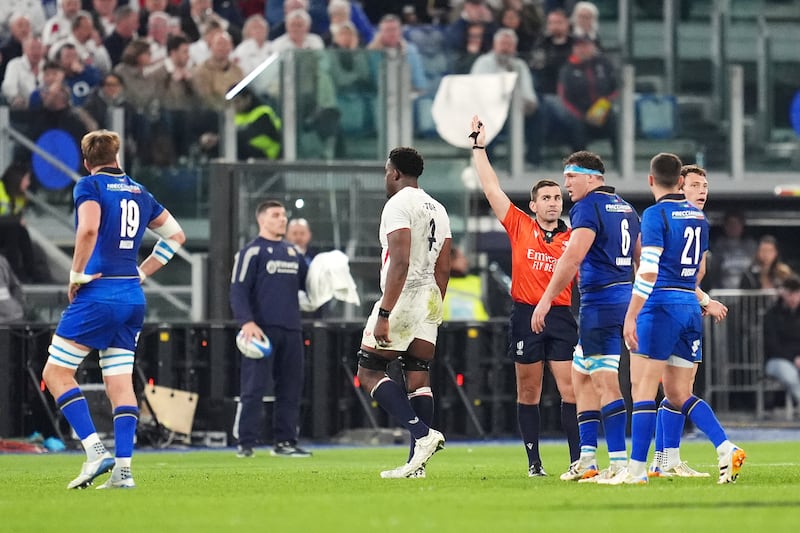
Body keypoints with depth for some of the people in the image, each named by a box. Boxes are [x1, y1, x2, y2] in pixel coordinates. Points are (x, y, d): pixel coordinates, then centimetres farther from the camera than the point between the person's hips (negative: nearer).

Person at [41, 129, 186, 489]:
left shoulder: (89, 186, -3)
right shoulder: (140, 193, 16)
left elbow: (88, 229, -22)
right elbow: (176, 235, 23)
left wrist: (77, 276, -11)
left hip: (98, 294, -6)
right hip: (133, 296, 6)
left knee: (56, 373, 1)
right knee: (120, 383, 7)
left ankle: (95, 451, -12)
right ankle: (123, 469, -1)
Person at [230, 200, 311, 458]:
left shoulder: (292, 252, 18)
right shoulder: (251, 252, -2)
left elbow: (308, 282, 24)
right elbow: (238, 291, -8)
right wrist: (247, 322, -21)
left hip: (291, 330, 7)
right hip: (262, 329, -7)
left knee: (291, 388, 6)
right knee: (253, 388, -8)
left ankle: (285, 442, 13)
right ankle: (245, 444, -5)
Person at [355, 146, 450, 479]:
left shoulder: (398, 205, -11)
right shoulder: (438, 210, 16)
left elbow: (400, 262, -20)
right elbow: (443, 268, 17)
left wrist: (384, 314, -21)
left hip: (401, 300, -8)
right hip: (429, 302, 8)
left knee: (369, 372, -1)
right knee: (418, 378, 5)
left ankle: (422, 433, -17)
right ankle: (417, 463, 0)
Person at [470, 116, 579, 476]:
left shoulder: (573, 240, 5)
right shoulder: (519, 227, 5)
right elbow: (491, 188, 5)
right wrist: (479, 146, 4)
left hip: (561, 317, 0)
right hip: (525, 315, 0)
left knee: (570, 390, -6)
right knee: (528, 392, 5)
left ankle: (577, 460, -7)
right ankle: (533, 461, 11)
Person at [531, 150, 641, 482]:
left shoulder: (588, 207, -10)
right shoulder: (625, 208, 18)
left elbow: (573, 257, -19)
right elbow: (641, 259, 24)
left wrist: (546, 299, -17)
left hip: (600, 302, -9)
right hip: (625, 299, 9)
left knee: (606, 382, -11)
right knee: (581, 377, 15)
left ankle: (619, 463, -15)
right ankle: (587, 460, 14)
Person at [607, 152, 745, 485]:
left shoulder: (656, 214, -9)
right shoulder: (699, 216, 14)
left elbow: (648, 272, -16)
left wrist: (631, 316, -16)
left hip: (661, 305, -7)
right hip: (691, 308, 7)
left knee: (643, 387, -5)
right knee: (678, 394, 11)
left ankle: (636, 469, -9)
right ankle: (727, 450, -3)